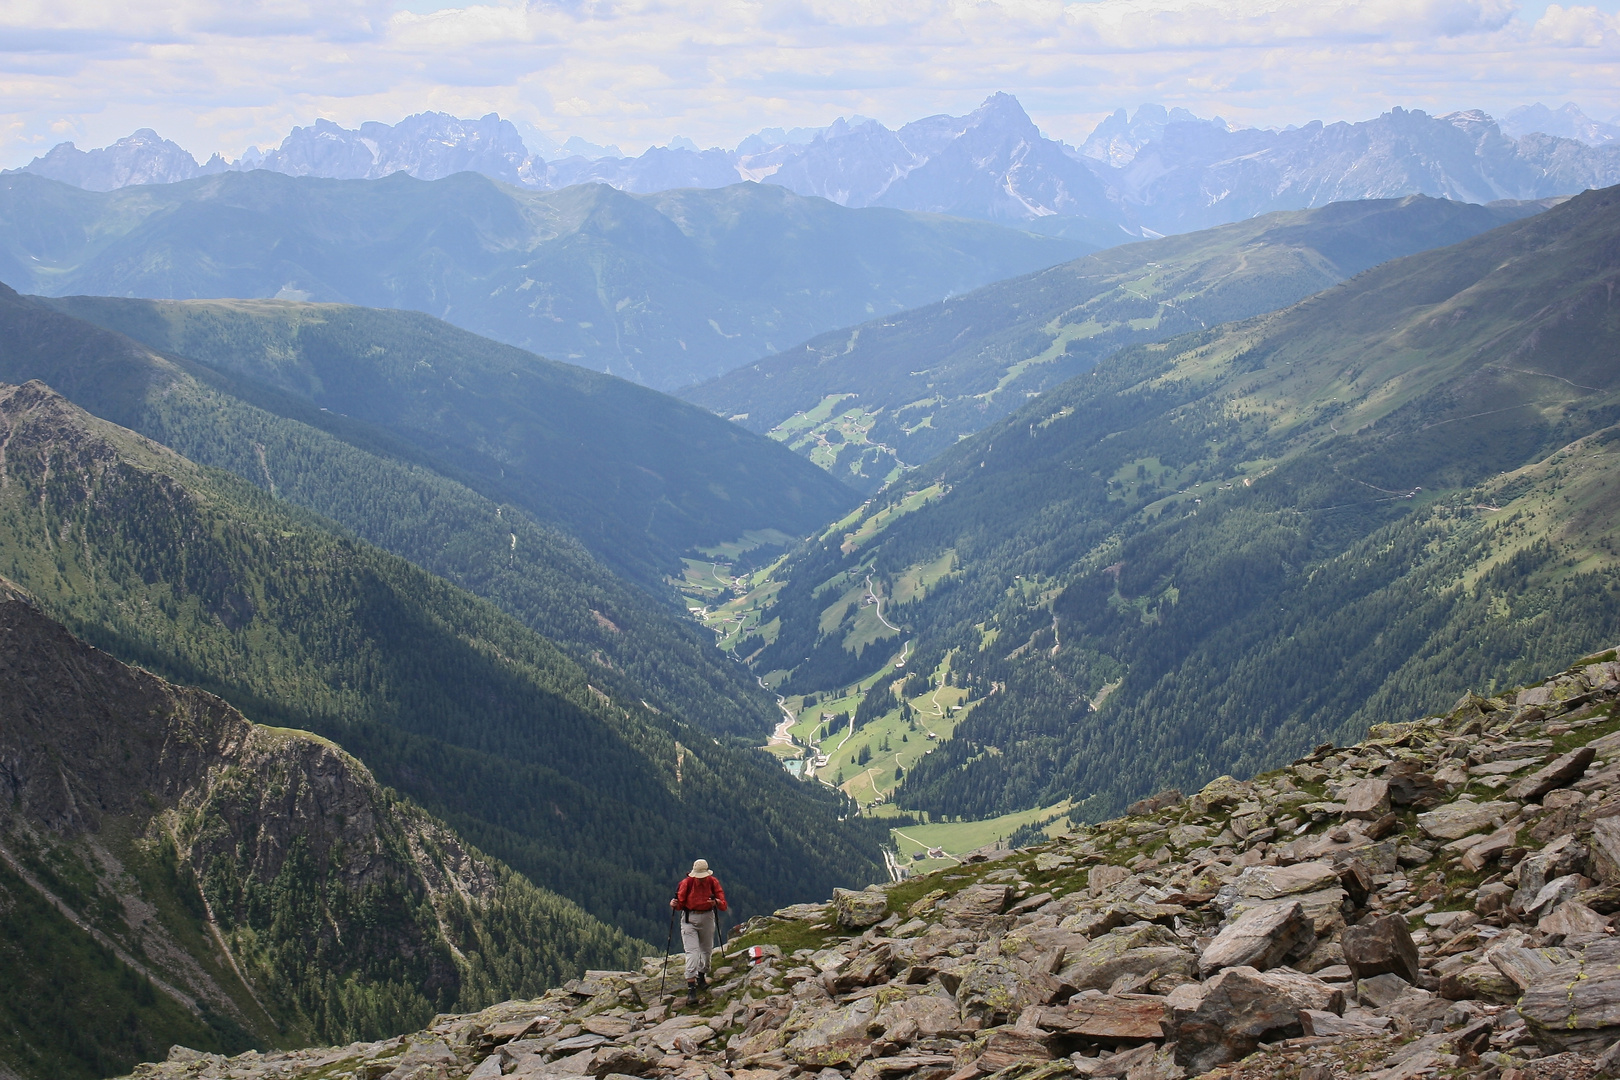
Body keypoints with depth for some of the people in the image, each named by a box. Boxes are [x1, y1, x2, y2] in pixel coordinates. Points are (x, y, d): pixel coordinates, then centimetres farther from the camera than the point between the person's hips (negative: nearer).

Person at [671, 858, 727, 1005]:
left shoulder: (713, 882, -6)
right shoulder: (686, 883, -10)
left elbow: (723, 904, -10)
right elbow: (680, 903, -6)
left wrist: (717, 902, -32)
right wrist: (674, 904, -29)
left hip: (707, 917, 3)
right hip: (689, 919, -3)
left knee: (707, 950, 15)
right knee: (692, 952, -13)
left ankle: (701, 977, 42)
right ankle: (691, 989, -18)